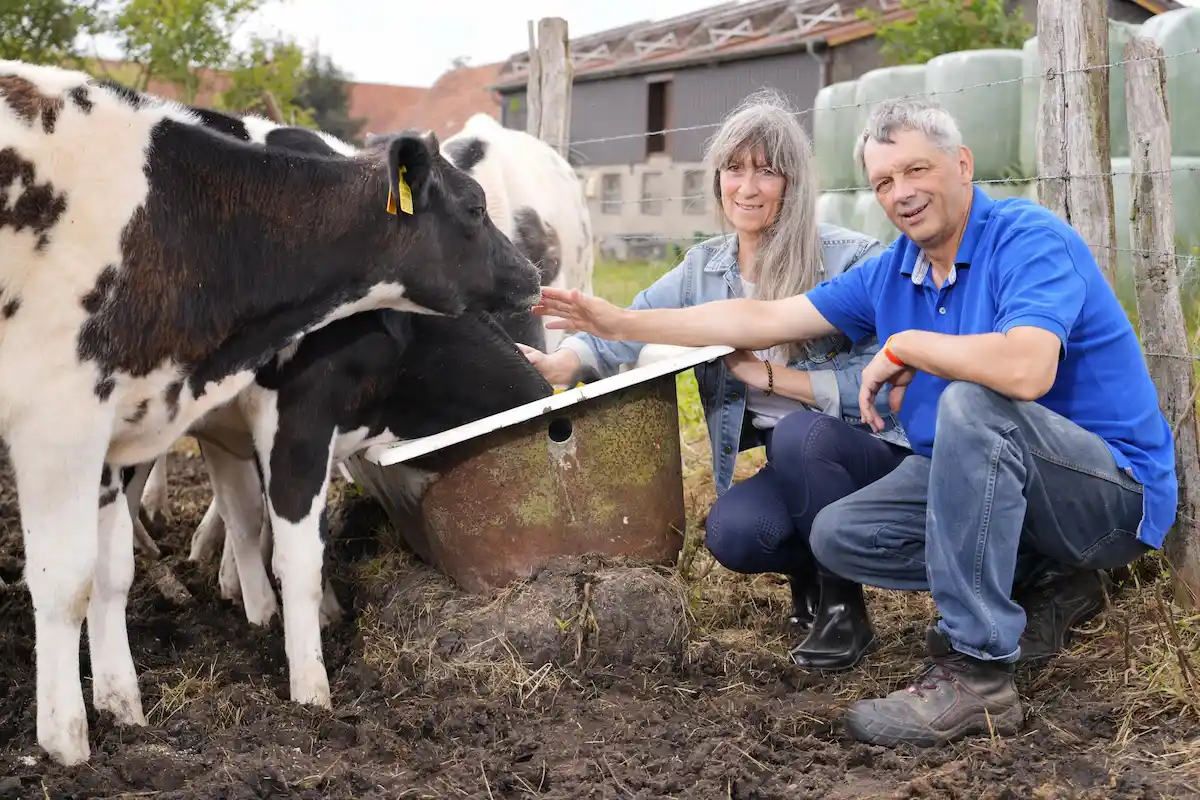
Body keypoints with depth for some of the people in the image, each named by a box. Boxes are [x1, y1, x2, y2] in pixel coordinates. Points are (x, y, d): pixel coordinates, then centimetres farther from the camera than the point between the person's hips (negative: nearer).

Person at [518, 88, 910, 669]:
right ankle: (807, 571, 11)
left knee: (799, 433, -35)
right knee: (731, 533, -26)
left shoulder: (852, 260, -13)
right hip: (792, 469, 4)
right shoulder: (703, 271, 4)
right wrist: (560, 363, -28)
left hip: (871, 453, -4)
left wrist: (769, 375, -19)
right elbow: (626, 329, -8)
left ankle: (844, 606, -12)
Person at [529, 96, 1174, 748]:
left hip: (1116, 491, -7)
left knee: (971, 401, -34)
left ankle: (975, 674, -28)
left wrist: (903, 346, -21)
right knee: (838, 536, -4)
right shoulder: (892, 273, 6)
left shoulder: (1029, 239, -18)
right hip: (986, 479, 8)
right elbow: (763, 320, 9)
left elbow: (1026, 369, -37)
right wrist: (620, 323, 7)